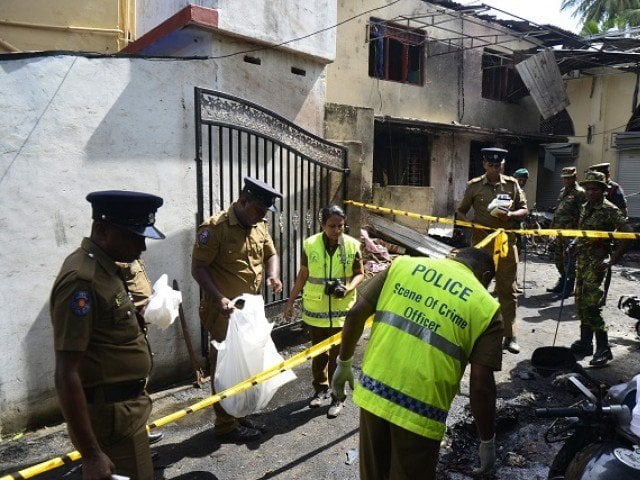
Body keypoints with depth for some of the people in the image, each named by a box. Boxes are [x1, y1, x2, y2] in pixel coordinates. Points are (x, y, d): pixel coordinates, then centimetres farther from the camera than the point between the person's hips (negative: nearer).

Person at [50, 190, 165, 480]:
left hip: (125, 407, 10)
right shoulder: (82, 279, -23)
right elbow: (66, 376, -25)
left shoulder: (103, 268, 6)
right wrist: (91, 454, -23)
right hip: (112, 416, -10)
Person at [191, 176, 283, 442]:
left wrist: (273, 276, -4)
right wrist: (219, 298, -26)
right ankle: (226, 425, 19)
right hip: (225, 311, -8)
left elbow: (271, 254, 17)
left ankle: (241, 415, 35)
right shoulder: (214, 227, -16)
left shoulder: (259, 226, 7)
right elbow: (198, 268, -16)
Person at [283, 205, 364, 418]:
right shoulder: (310, 244, -6)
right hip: (315, 310, 1)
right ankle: (320, 389, 36)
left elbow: (359, 273, 2)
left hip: (341, 310, -1)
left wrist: (348, 288, -18)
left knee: (338, 355, 6)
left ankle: (338, 397, 22)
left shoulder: (352, 245, -7)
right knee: (318, 353, 16)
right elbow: (302, 276, 4)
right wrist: (290, 301, 5)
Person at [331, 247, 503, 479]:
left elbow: (355, 314, 3)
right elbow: (481, 386, -5)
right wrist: (487, 441, 10)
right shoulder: (486, 308, -1)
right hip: (421, 412, -3)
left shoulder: (404, 265, 6)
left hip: (372, 392, 3)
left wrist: (344, 363, 16)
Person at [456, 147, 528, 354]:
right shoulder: (474, 186, 3)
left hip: (506, 242, 1)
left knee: (507, 289, 3)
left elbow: (524, 210, 9)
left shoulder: (512, 184, 6)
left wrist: (510, 215, -12)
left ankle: (510, 336, 13)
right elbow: (461, 211, 8)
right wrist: (469, 224, -12)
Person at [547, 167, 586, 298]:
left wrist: (577, 230, -20)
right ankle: (562, 282, 27)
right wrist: (552, 224, 21)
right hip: (559, 229, 8)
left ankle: (569, 287, 3)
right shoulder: (562, 191, 18)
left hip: (571, 230, -8)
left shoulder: (579, 192, -6)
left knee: (569, 259, -5)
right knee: (558, 257, 13)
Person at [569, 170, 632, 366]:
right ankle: (585, 343, 24)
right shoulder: (585, 207, 12)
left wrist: (612, 260, -17)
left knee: (591, 306, -11)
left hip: (596, 262, -8)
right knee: (581, 303, 12)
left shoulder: (609, 210, -11)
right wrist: (575, 243, 8)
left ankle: (603, 348, 0)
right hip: (581, 259, 8)